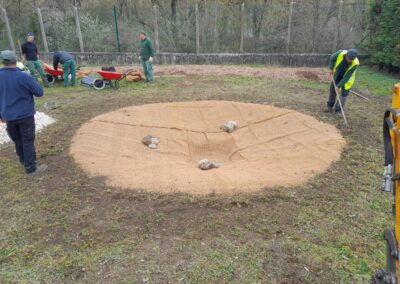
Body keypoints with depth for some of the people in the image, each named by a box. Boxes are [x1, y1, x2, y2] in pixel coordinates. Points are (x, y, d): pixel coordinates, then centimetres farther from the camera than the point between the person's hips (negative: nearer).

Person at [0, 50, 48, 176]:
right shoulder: (24, 76, -16)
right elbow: (39, 92, -9)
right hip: (25, 115, -4)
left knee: (17, 141, 20)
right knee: (28, 141, 2)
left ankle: (24, 161, 37)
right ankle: (31, 168, 5)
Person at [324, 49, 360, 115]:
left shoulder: (355, 63, -34)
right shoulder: (340, 53, -31)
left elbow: (347, 76, -31)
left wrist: (339, 86, -33)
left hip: (347, 78, -3)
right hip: (337, 75, 3)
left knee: (344, 93, -6)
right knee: (332, 89, 10)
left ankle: (338, 110, 0)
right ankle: (330, 106, 26)